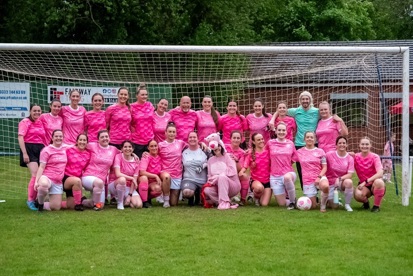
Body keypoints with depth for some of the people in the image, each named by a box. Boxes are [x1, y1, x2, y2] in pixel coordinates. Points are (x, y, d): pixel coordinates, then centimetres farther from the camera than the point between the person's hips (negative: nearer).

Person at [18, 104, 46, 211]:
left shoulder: (41, 123, 16)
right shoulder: (25, 122, -1)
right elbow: (20, 137, -10)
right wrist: (24, 153, -17)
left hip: (41, 149, 6)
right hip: (29, 149, -6)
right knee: (35, 174, -17)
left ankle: (35, 199, 15)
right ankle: (30, 200, -10)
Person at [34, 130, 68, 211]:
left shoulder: (65, 149, 10)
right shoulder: (47, 150, -5)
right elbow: (41, 167, -10)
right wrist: (36, 181, -19)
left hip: (58, 183, 5)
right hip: (47, 177, -5)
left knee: (56, 207, -2)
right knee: (44, 185, -43)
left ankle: (41, 205, 27)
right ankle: (40, 202, -12)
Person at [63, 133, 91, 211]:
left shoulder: (88, 154, 5)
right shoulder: (69, 150, -2)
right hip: (66, 177, -4)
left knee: (71, 206, -4)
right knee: (77, 181, -38)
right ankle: (78, 204, -22)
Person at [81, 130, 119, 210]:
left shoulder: (114, 150, 9)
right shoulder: (92, 146, 0)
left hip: (101, 181, 5)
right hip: (88, 177, -5)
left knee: (101, 206, 0)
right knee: (99, 182, -41)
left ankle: (84, 202, 31)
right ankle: (95, 203, -13)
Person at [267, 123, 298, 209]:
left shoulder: (290, 144, 5)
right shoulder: (270, 143, 2)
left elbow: (295, 158, 14)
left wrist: (285, 163, 4)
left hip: (289, 173, -1)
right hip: (275, 177, 1)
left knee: (287, 177, -40)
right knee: (282, 203, -3)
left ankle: (293, 201, -19)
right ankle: (290, 200, 33)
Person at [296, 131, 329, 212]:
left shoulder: (320, 151, 4)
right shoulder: (299, 152, 7)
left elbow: (324, 167, 1)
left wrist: (319, 177, -15)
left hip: (319, 177, -1)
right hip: (307, 180, 1)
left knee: (325, 186, -39)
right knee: (313, 206, -4)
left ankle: (323, 204, -12)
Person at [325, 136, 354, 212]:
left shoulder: (350, 158, -6)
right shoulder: (329, 154, -8)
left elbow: (350, 174, -12)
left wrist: (340, 179, -28)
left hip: (342, 182, 1)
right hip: (330, 183, -1)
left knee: (349, 182, -36)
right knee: (334, 206, -9)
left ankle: (347, 204, -15)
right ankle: (330, 199, 30)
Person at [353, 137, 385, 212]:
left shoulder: (375, 157, -12)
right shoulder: (356, 157, -4)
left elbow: (380, 173, -27)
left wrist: (366, 181, -34)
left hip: (375, 185, -1)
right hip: (364, 186, 2)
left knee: (378, 181, -38)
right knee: (357, 195, -34)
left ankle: (376, 206, -16)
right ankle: (366, 202, 5)